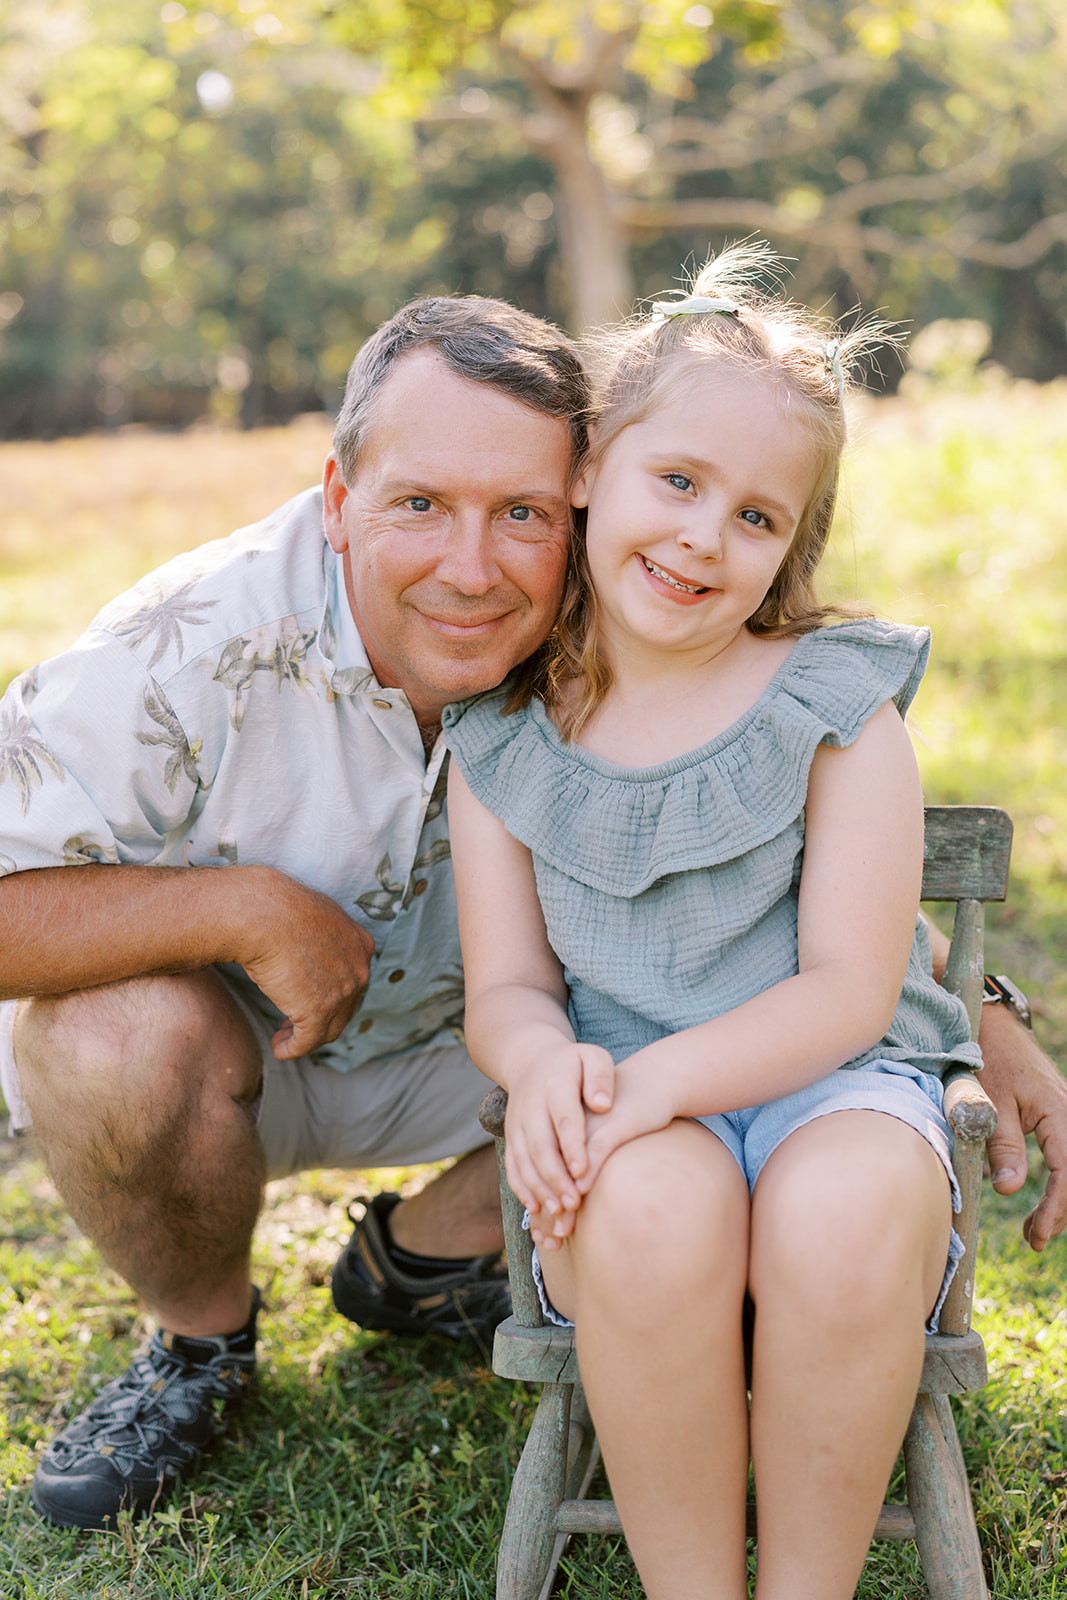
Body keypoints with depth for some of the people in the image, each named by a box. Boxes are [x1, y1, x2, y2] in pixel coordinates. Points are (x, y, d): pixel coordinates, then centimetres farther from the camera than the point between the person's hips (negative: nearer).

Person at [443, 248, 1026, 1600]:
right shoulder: (502, 740, 4)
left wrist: (667, 1076, -24)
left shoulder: (835, 709, -4)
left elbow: (851, 988, -8)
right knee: (653, 1213, -35)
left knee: (843, 1220, -36)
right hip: (628, 1111, 1)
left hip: (829, 1079, -1)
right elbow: (505, 985, 5)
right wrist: (545, 1061, -21)